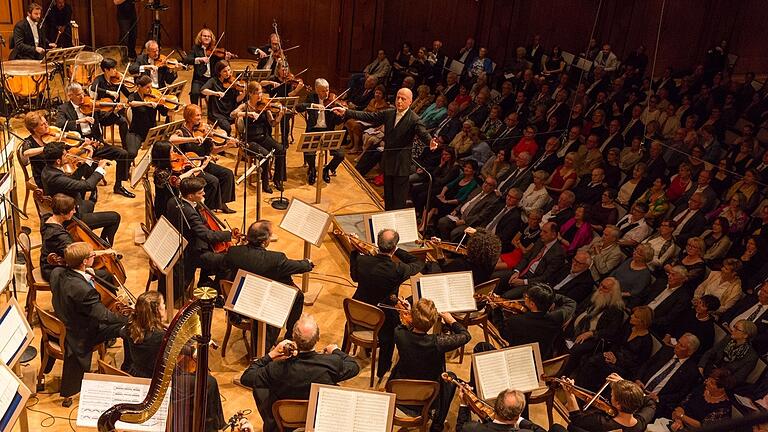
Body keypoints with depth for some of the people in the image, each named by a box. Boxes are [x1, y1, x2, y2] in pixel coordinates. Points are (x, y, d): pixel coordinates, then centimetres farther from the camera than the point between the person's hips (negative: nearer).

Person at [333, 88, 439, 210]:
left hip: (402, 164, -6)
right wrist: (346, 112, -1)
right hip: (388, 161, 6)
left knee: (399, 199, 0)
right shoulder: (388, 114, 5)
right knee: (388, 196, 17)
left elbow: (423, 133, -26)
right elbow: (369, 117, 5)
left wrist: (430, 141, -51)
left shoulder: (414, 119, -13)